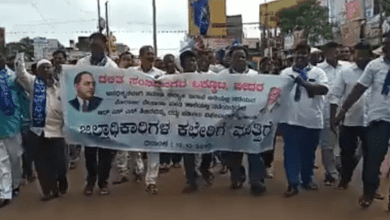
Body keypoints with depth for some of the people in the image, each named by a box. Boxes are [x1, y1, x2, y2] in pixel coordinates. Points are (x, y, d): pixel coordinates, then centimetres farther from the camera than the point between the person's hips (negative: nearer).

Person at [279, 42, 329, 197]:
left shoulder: (318, 72, 4)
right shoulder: (285, 73, 8)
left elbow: (324, 90, -10)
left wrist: (304, 83, -18)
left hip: (312, 120, 0)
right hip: (290, 120, 0)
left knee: (308, 152, 13)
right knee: (291, 153, 1)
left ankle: (307, 179, 29)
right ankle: (293, 184, 8)